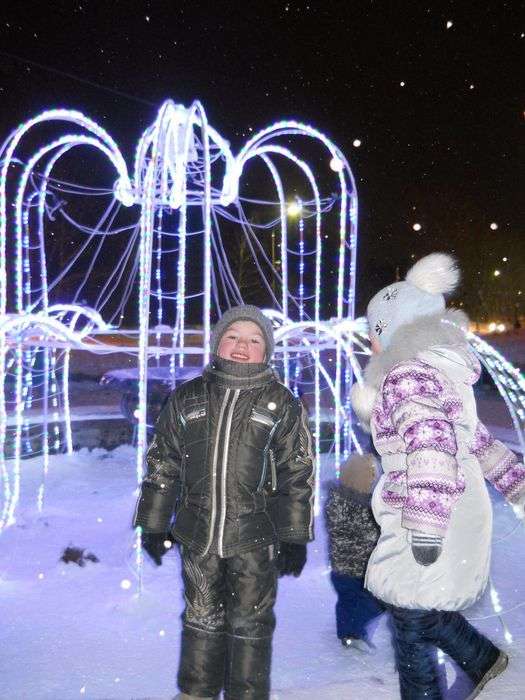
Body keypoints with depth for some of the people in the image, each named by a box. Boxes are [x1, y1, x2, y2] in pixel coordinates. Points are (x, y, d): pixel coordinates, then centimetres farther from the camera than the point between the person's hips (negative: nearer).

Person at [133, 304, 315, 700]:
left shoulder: (282, 405, -1)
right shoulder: (187, 399, 4)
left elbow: (298, 475, 0)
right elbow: (163, 464, 9)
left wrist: (295, 539, -2)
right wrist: (153, 525, 8)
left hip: (255, 538, -2)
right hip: (197, 535, 2)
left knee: (250, 624, 9)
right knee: (202, 620, 16)